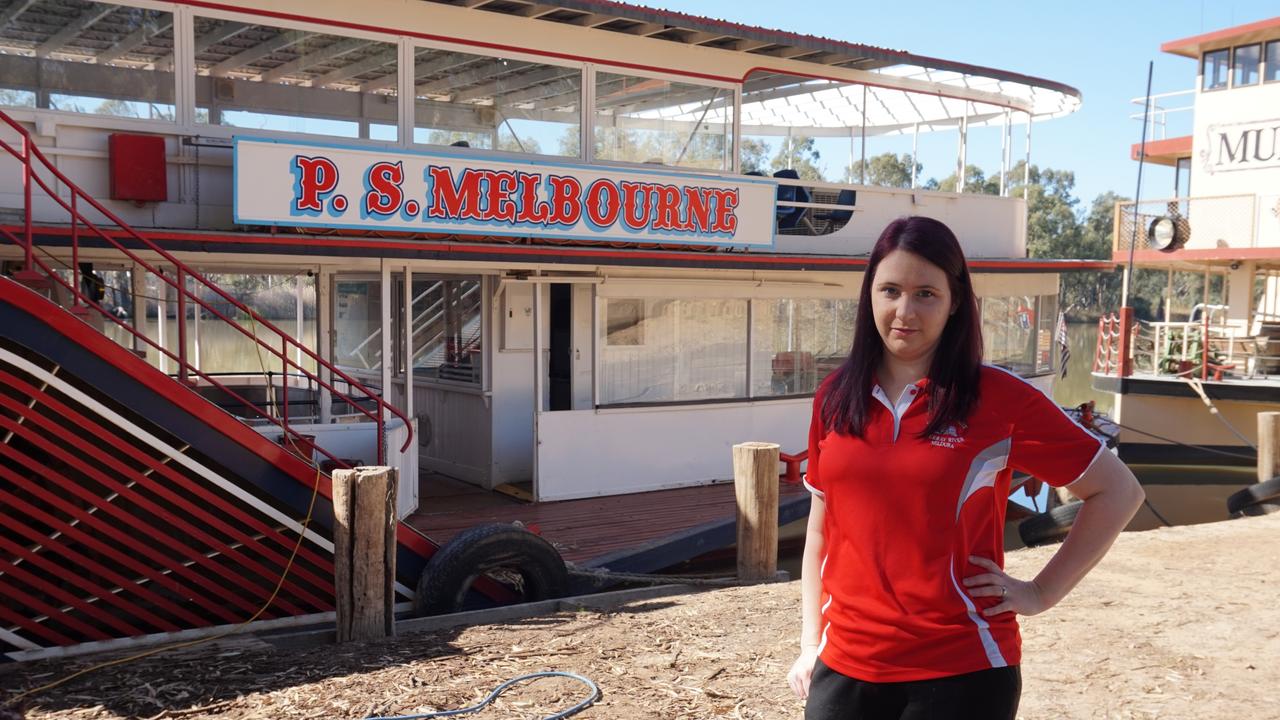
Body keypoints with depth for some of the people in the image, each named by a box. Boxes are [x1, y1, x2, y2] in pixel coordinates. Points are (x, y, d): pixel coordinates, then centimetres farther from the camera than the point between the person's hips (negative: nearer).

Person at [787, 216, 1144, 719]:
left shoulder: (998, 398, -8)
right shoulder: (835, 398, 3)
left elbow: (1118, 491, -1)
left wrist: (1042, 593, -5)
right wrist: (811, 643, 8)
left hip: (963, 672, -3)